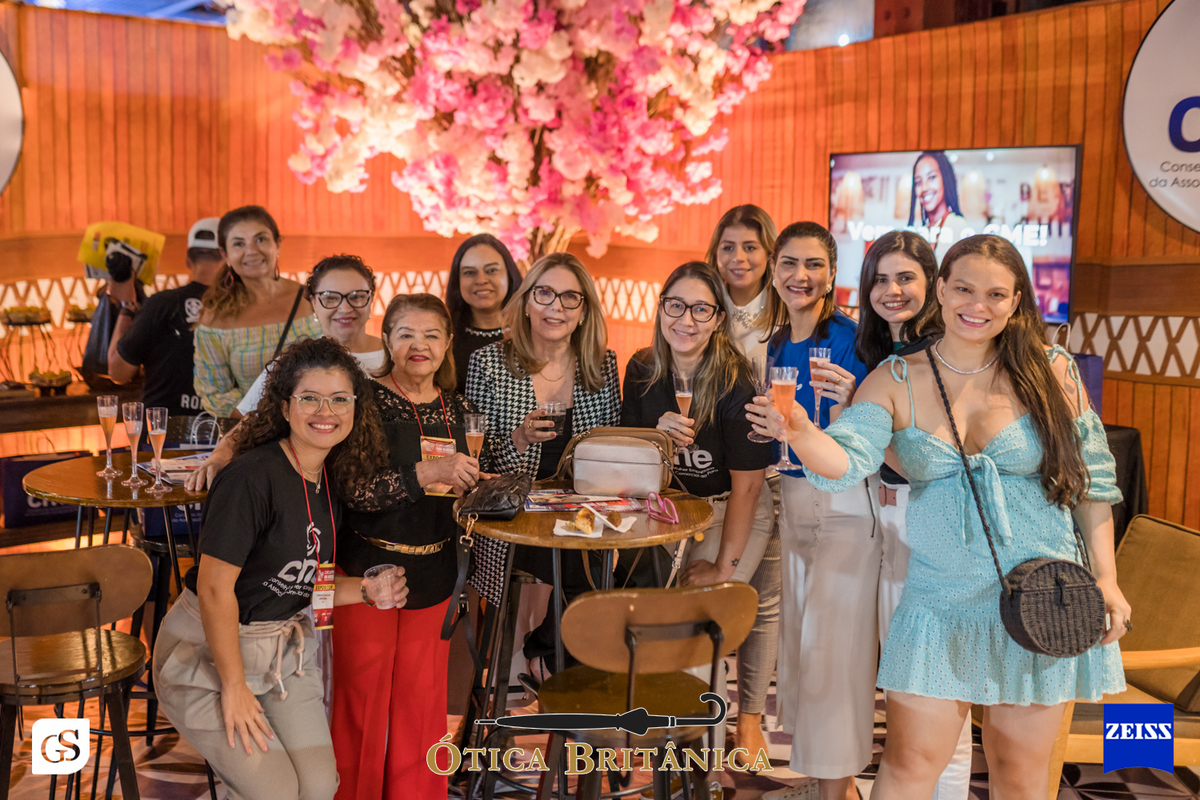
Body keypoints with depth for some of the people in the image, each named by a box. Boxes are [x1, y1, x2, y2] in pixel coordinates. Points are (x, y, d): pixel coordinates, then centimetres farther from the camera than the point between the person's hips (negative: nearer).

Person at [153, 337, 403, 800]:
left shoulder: (331, 481, 0)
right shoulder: (253, 476, -24)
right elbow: (214, 588, -23)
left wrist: (365, 591, -8)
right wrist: (234, 686, -17)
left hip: (282, 648, 7)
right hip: (208, 652, -7)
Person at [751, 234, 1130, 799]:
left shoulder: (1051, 371, -2)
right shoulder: (896, 381, -2)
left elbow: (1092, 481, 4)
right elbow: (846, 460, -15)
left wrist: (1106, 577, 0)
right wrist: (799, 433, -36)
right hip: (938, 600, 0)